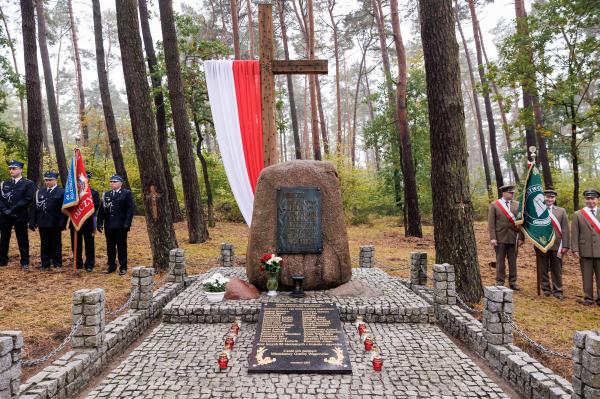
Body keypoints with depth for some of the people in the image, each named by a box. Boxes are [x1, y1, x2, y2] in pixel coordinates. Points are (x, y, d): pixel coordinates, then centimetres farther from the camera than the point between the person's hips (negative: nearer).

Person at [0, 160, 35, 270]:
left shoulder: (28, 183, -1)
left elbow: (28, 199, -11)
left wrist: (12, 209, -15)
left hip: (20, 216, -4)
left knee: (22, 239, 1)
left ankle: (25, 262, 9)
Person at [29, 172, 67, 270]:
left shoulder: (62, 192, -3)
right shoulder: (40, 192, 11)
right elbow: (35, 208, 9)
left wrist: (62, 223, -14)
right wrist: (32, 222, 4)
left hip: (55, 224, -4)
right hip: (42, 223, 4)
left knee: (56, 244, 6)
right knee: (44, 245, 9)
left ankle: (57, 264, 15)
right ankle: (45, 264, 17)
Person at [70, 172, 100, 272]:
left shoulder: (94, 193, 0)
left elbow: (95, 207, -8)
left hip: (88, 223, -3)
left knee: (89, 245, 2)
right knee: (76, 244, 10)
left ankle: (89, 264, 10)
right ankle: (78, 263, 22)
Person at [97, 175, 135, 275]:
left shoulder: (127, 193, -2)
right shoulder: (106, 194, 13)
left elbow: (130, 209, -7)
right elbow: (101, 209, 12)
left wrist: (127, 223, -14)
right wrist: (100, 223, 5)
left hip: (120, 225, -5)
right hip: (109, 225, 5)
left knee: (121, 246, 2)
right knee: (110, 247, 10)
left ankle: (123, 267, 10)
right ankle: (111, 266, 21)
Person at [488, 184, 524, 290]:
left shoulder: (517, 205, 6)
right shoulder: (494, 205, -1)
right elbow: (491, 223, -4)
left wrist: (521, 237, 0)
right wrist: (492, 238, -11)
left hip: (513, 238, 2)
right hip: (500, 238, -2)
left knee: (513, 261, 8)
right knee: (500, 261, 5)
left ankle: (513, 282, 20)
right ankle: (500, 282, 14)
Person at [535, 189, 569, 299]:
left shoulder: (561, 211, 8)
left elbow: (565, 230, 4)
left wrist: (565, 245, -2)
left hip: (556, 245, 1)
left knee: (557, 270, 6)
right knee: (543, 269, 8)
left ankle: (557, 291, 17)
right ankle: (546, 289, 21)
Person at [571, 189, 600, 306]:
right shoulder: (578, 215, 4)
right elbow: (574, 234, 1)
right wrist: (575, 249, -5)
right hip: (585, 251, -1)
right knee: (587, 276, 5)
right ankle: (588, 298, 15)